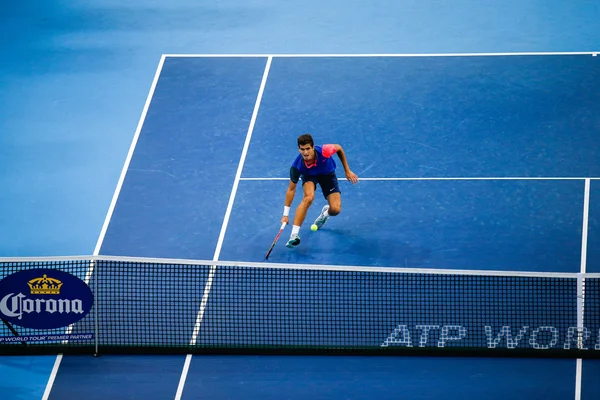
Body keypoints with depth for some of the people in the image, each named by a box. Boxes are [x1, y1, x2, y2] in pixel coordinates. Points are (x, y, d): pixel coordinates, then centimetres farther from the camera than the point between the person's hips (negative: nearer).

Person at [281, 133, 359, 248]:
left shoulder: (324, 151, -37)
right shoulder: (297, 166, -34)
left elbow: (339, 148, -12)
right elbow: (291, 189, -21)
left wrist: (347, 171, -6)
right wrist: (286, 214, -22)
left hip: (328, 174, 1)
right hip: (309, 175, -1)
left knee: (335, 209, -15)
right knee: (308, 197, -34)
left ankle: (325, 213, 26)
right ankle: (294, 235, -32)